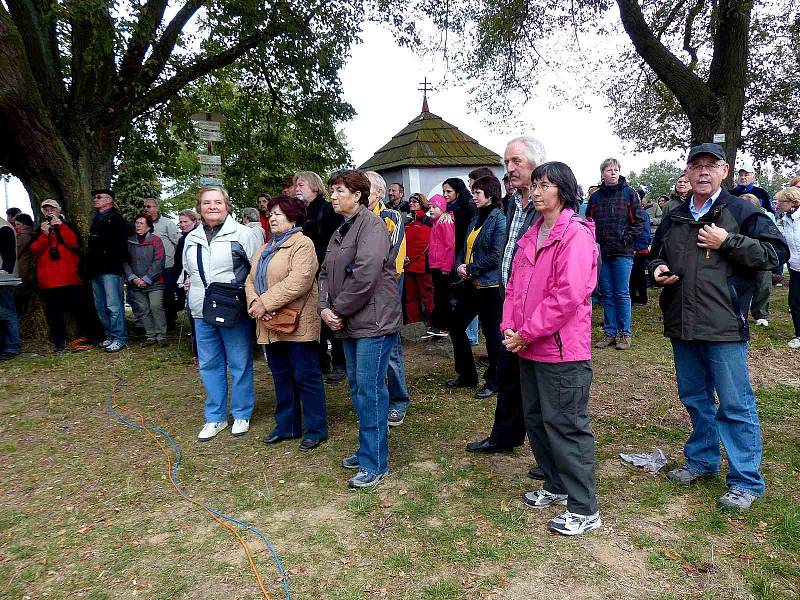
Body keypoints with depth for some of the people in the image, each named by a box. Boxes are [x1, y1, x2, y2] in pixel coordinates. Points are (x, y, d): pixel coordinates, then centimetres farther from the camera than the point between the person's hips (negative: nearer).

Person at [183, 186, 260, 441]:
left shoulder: (242, 234, -5)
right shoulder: (192, 238, 14)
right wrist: (195, 289, 13)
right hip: (202, 313, 5)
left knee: (240, 365, 4)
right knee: (209, 366, 11)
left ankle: (242, 415, 20)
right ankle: (215, 417, 23)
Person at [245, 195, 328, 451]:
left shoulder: (302, 244, -8)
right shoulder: (264, 250, 20)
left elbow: (299, 281, -22)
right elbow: (251, 281, 12)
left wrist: (266, 303, -21)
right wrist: (255, 302, -10)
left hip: (296, 324, -8)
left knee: (306, 377, 0)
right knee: (281, 377, 16)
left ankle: (316, 429, 11)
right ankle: (286, 426, 29)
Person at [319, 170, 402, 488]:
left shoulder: (371, 224, -11)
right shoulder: (340, 231, 17)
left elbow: (365, 274, -21)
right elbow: (326, 273, 15)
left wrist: (340, 310, -13)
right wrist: (325, 307, -2)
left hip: (373, 321, -9)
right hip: (350, 323, 9)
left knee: (370, 390, -4)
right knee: (357, 388, 16)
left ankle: (375, 463, 7)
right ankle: (368, 449, 31)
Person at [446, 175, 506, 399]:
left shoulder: (499, 219, -12)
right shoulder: (475, 219, 14)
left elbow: (496, 255, -19)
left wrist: (471, 269, -14)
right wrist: (459, 265, -2)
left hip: (489, 286, -9)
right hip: (470, 284, 9)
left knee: (492, 333, 3)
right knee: (456, 326, 14)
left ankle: (493, 381, 19)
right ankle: (467, 375, 29)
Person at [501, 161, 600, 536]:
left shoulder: (576, 234, -13)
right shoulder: (532, 234, 13)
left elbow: (567, 295, -21)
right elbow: (515, 284, 14)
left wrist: (527, 333, -18)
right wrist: (509, 326, 0)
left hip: (562, 348, -9)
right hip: (528, 347, 9)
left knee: (565, 426, -1)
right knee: (536, 419, 17)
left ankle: (584, 509, 13)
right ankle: (555, 486, 35)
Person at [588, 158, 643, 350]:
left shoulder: (629, 194, 2)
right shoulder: (596, 196, 11)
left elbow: (638, 221, 0)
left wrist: (627, 238, -10)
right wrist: (594, 240, 1)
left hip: (622, 252, -3)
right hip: (601, 252, 4)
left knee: (622, 294, -1)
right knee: (607, 295, 8)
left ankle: (624, 333, 9)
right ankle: (610, 333, 16)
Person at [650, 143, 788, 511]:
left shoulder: (740, 212, -2)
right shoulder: (674, 219, 14)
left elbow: (777, 251, -8)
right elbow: (657, 256, 26)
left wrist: (727, 242, -15)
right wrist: (658, 270, 4)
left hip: (724, 326, -6)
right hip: (682, 326, 6)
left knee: (736, 405, 0)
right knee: (694, 398, 17)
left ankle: (746, 481, 12)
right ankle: (702, 460, 34)